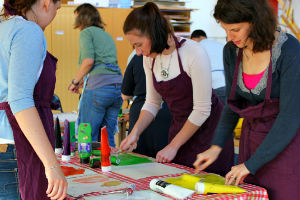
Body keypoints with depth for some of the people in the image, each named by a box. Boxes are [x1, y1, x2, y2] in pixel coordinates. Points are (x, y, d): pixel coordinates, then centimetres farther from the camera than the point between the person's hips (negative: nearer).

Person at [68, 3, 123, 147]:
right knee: (108, 138, 9)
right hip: (118, 85, 8)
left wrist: (75, 81, 1)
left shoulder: (86, 32, 3)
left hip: (99, 86, -8)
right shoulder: (107, 35, 26)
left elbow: (88, 61, -11)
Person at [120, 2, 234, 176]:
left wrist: (173, 146, -15)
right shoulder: (150, 58, -1)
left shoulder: (194, 53, -22)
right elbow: (152, 103, 9)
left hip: (208, 129, -6)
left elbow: (202, 110, -19)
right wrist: (135, 133, -6)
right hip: (180, 127, 6)